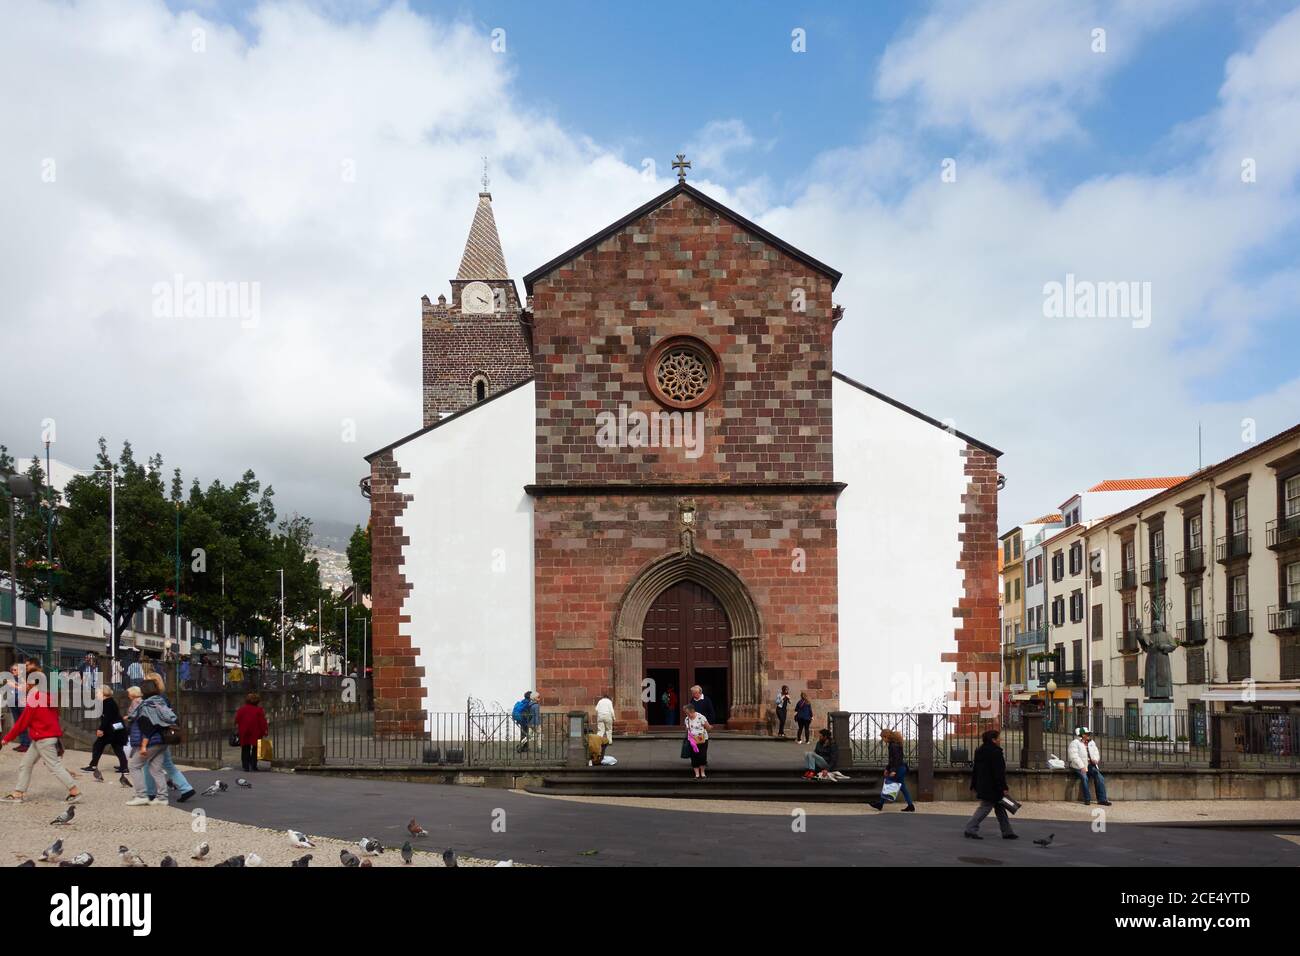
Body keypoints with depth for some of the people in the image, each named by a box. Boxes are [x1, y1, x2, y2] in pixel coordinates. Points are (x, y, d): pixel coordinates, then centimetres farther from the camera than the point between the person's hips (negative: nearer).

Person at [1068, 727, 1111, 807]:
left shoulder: (1091, 743, 20)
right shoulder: (1075, 743, -2)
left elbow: (1096, 753, 23)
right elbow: (1074, 756, -13)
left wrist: (1095, 759, -2)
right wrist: (1082, 767, -23)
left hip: (1091, 766, 6)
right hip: (1079, 767, -6)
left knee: (1100, 778, -18)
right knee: (1084, 777, -33)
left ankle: (1102, 799, -17)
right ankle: (1086, 799, -26)